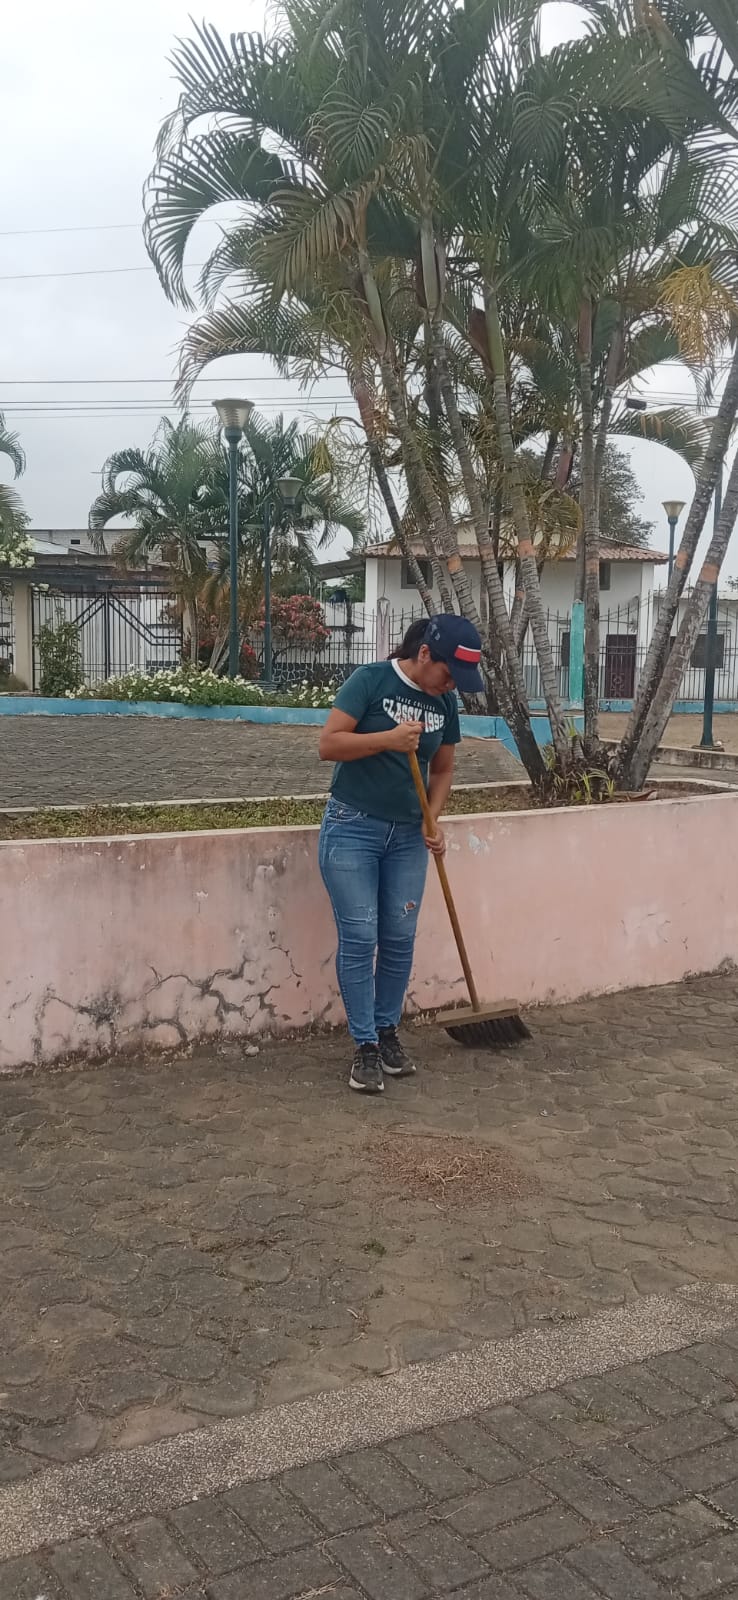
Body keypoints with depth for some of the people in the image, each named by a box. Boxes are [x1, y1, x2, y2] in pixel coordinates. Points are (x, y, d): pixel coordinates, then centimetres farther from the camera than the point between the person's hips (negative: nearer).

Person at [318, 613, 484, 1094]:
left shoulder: (445, 702, 4)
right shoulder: (370, 681, -12)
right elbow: (329, 745, -16)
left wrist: (433, 820, -3)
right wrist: (388, 738, -27)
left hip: (407, 835, 5)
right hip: (352, 828, -5)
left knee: (400, 939, 6)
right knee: (359, 938, -5)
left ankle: (388, 1031, 23)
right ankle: (365, 1046, 4)